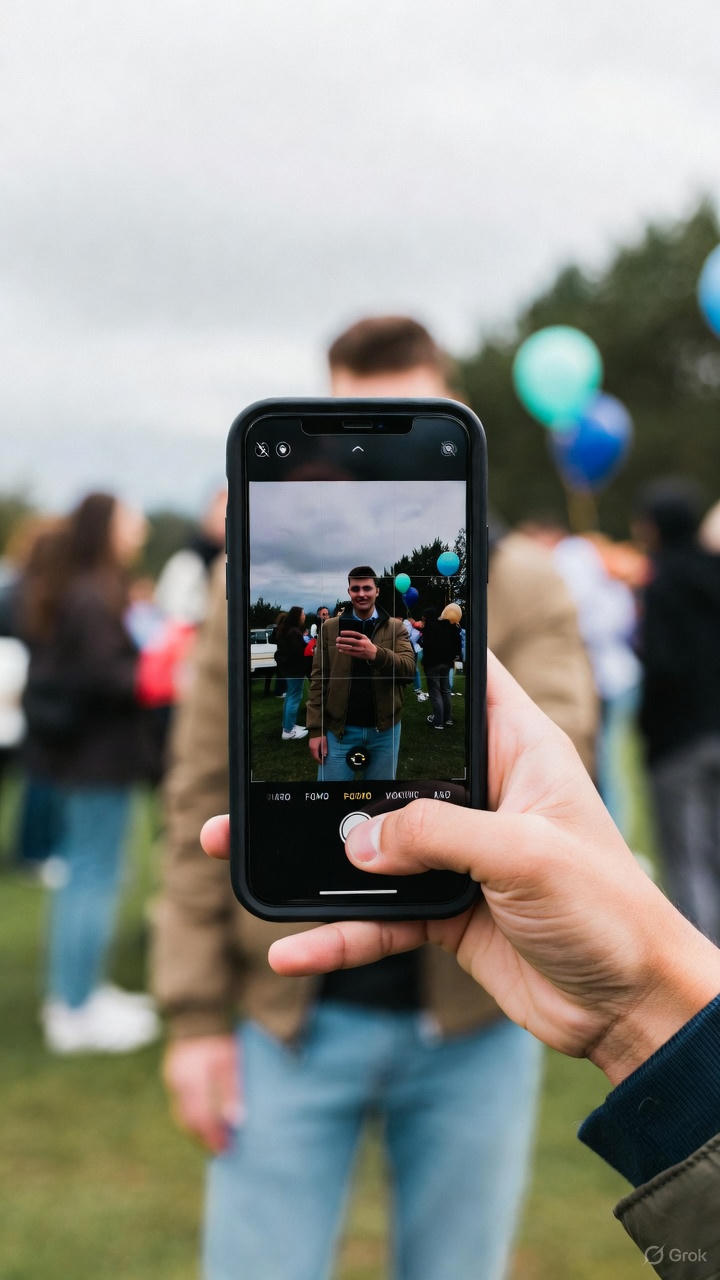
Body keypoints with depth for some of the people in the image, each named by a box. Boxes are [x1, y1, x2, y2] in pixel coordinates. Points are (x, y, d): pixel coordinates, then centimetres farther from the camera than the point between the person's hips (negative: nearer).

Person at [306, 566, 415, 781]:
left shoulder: (396, 628, 4)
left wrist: (375, 654, -31)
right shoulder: (330, 627, 5)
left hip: (384, 729, 0)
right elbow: (319, 679, 4)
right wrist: (316, 729, -4)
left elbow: (409, 670, -11)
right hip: (340, 729, 0)